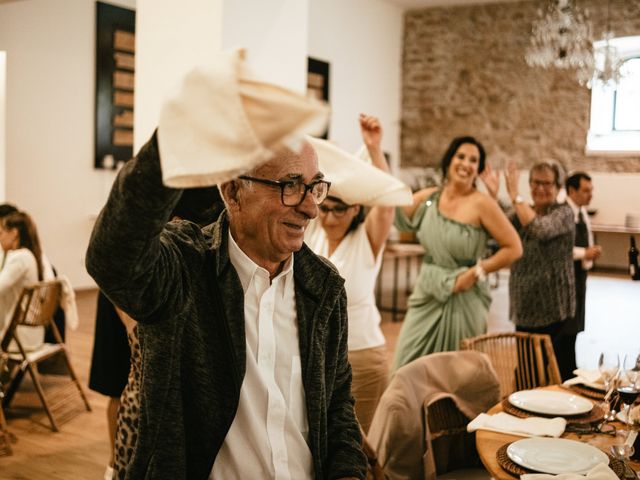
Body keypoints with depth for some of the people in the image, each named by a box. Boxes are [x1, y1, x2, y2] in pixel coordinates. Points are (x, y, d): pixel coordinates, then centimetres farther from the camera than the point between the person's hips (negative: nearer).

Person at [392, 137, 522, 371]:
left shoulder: (481, 203, -12)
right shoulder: (428, 197, 3)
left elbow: (513, 248, -9)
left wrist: (476, 272, -15)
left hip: (463, 297, -4)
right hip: (427, 294, 5)